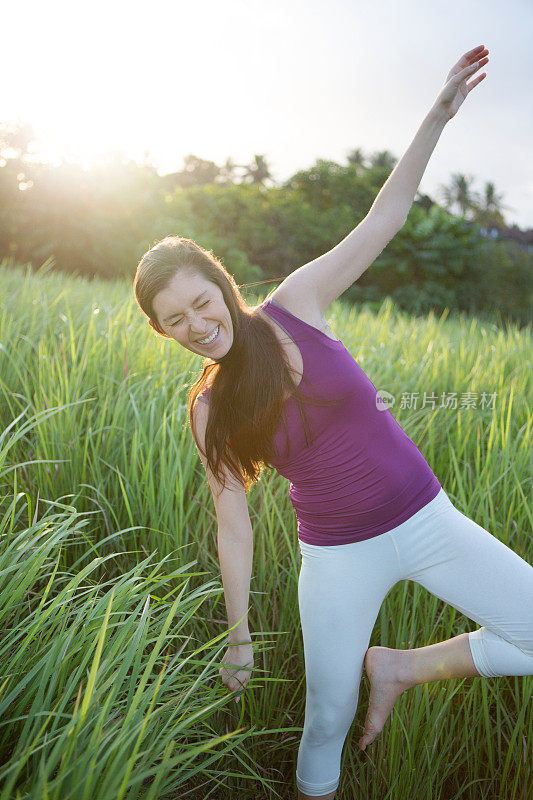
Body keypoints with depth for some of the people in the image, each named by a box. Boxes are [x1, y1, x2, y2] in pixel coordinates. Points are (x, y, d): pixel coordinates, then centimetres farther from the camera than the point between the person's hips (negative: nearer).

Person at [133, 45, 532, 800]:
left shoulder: (297, 302, -7)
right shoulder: (210, 412, -6)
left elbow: (385, 218, -3)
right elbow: (233, 525, -1)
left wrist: (437, 115, -10)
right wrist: (238, 637, 4)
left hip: (424, 518, 2)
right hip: (338, 555, -1)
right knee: (328, 720, 8)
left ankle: (400, 665, 18)